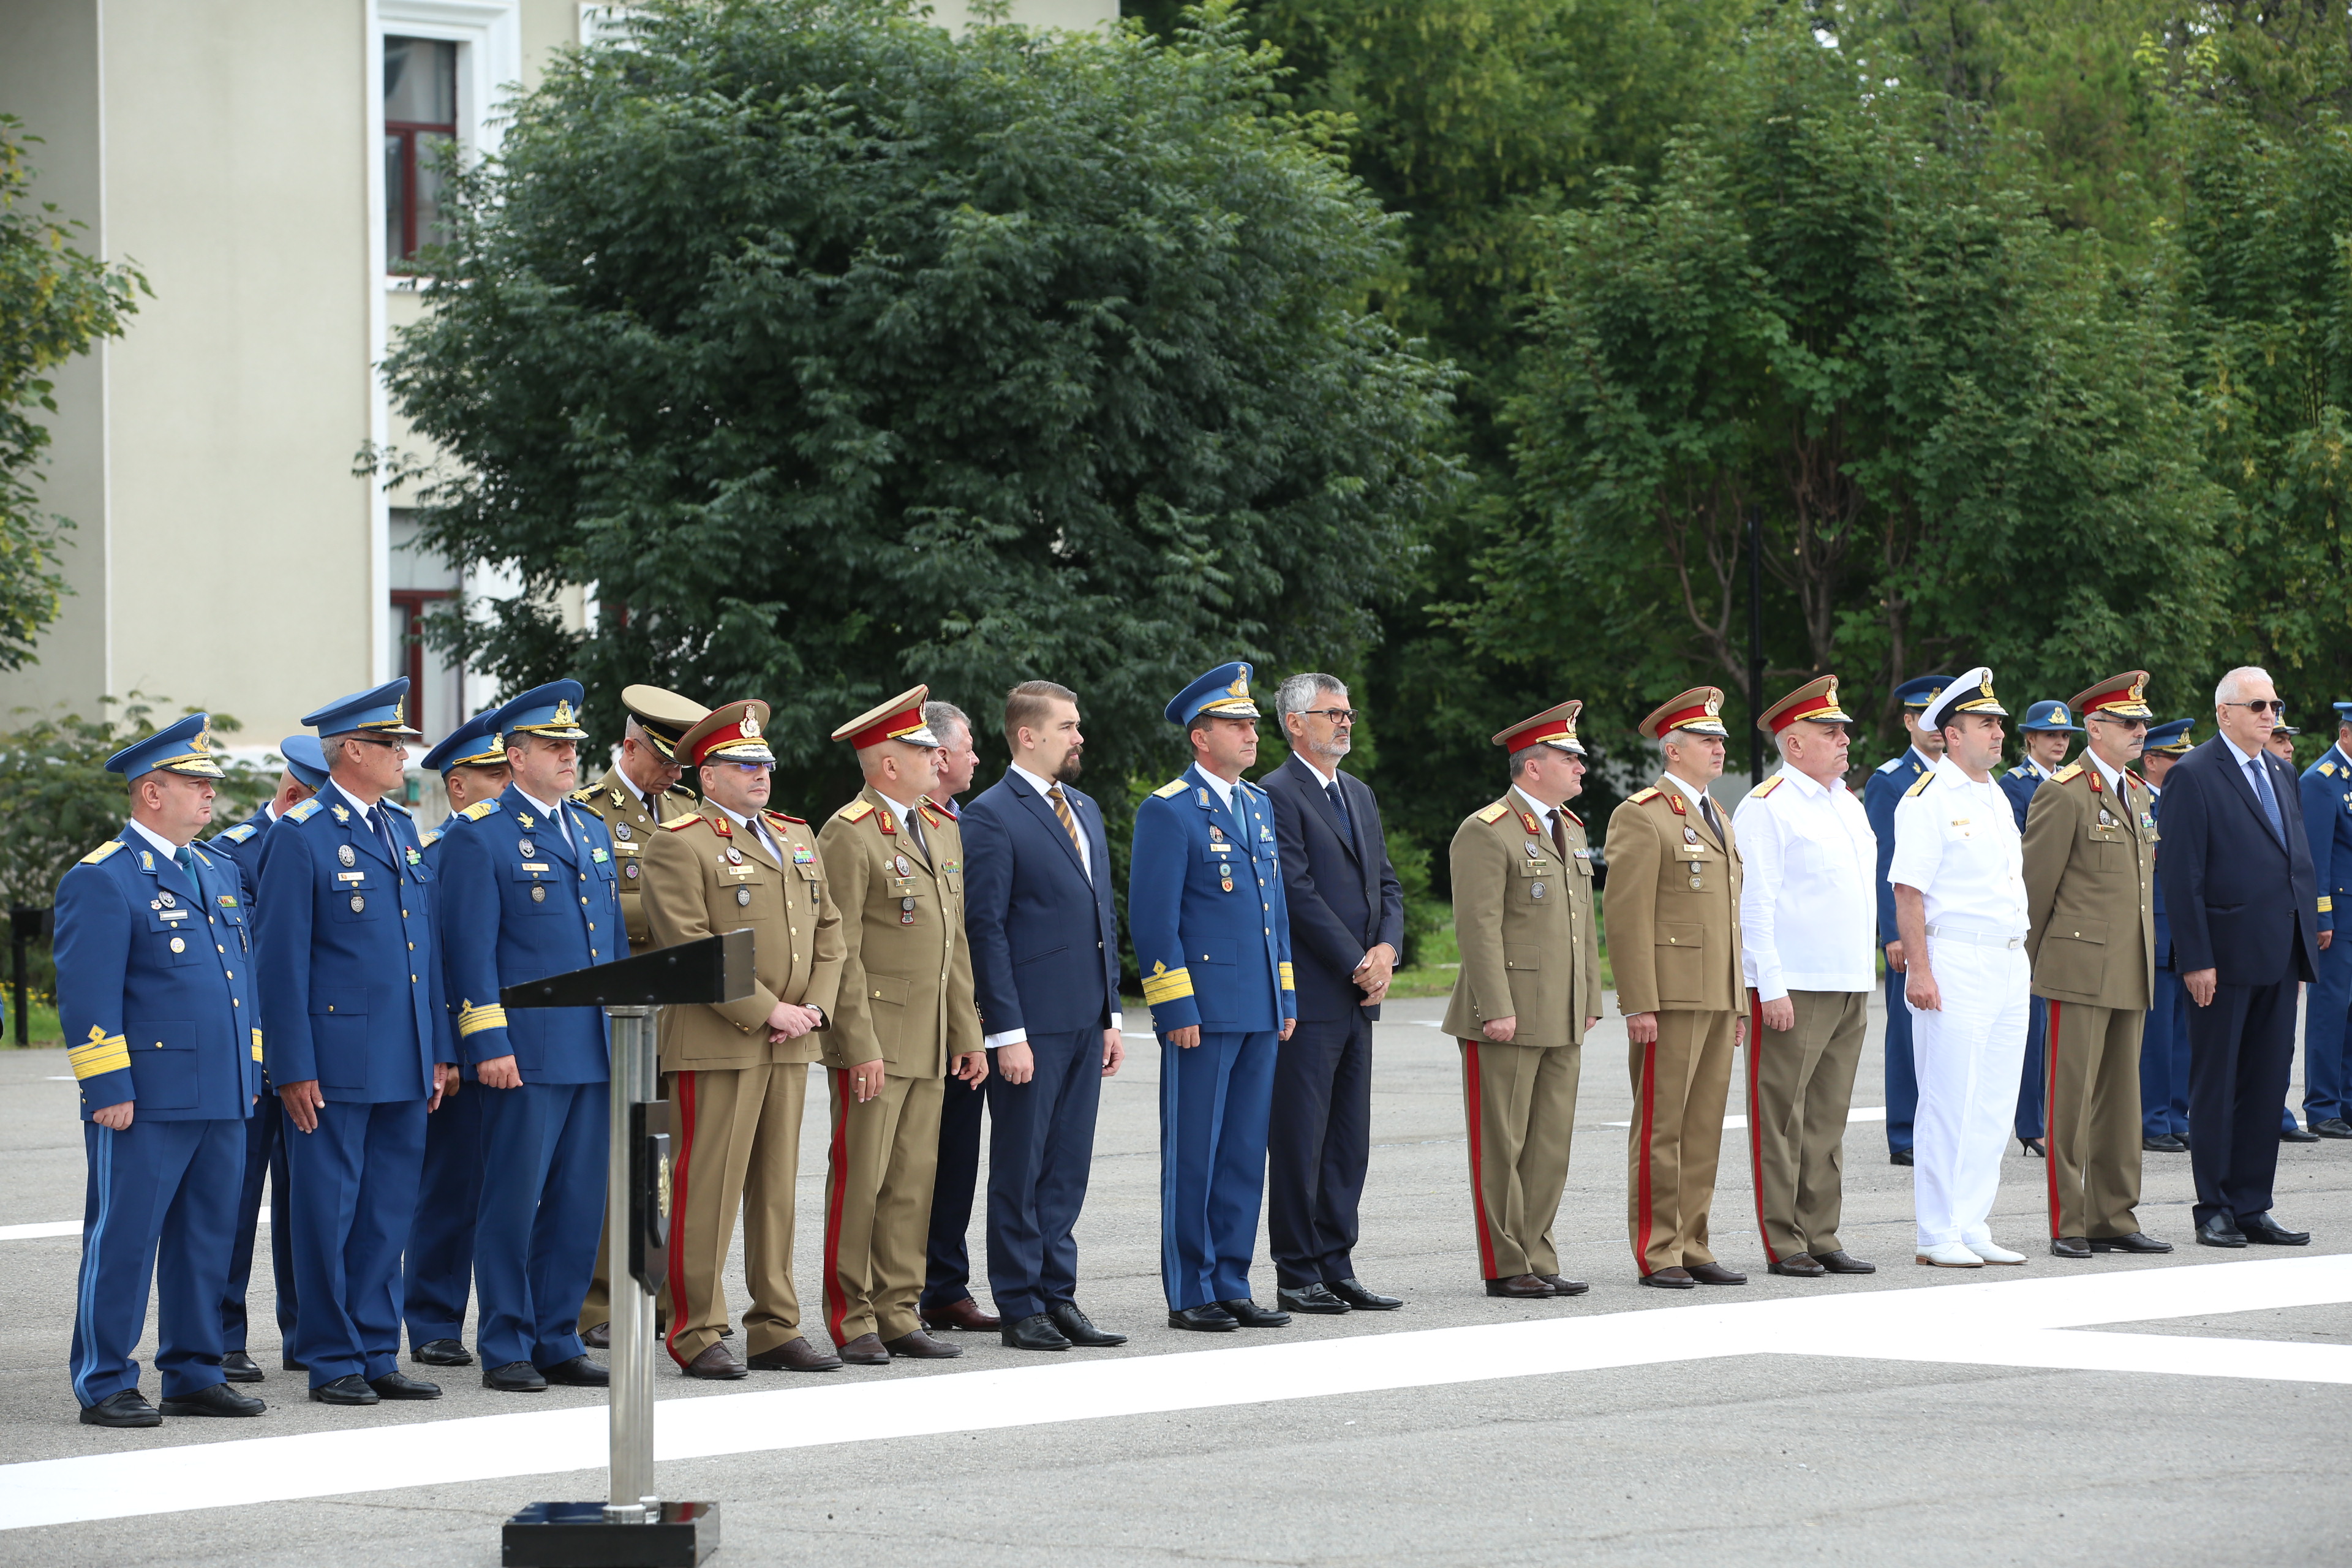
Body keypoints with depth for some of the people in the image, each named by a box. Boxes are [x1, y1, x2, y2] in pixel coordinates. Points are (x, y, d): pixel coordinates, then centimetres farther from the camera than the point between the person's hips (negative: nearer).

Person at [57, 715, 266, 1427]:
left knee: (207, 1239, 10)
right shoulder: (102, 879, -8)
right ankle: (105, 1386, 1)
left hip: (221, 1099, 8)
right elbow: (87, 995, -12)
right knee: (123, 1238, -4)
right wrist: (108, 1088, -17)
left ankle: (193, 1375, 18)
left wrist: (251, 1072, 18)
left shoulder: (219, 874, 18)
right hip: (145, 1101, -8)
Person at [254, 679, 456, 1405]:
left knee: (389, 1213, 10)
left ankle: (377, 1355, 16)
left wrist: (441, 1050, 13)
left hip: (404, 1064, 7)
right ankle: (332, 1363, 6)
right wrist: (293, 1068, -13)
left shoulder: (402, 828, 14)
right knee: (328, 1214, 0)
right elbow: (282, 959, -9)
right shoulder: (301, 836, -8)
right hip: (336, 1062, -7)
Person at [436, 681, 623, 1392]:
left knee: (579, 1205, 8)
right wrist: (488, 1043, -15)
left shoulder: (592, 831, 17)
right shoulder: (478, 834, -4)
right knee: (513, 1203, -3)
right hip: (524, 1053, -7)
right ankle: (506, 1350, 4)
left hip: (594, 1054, 7)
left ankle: (558, 1342, 15)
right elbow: (471, 947, -9)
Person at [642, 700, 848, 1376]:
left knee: (776, 1187, 9)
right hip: (714, 1041, -7)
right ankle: (697, 1333, -2)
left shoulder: (797, 837, 18)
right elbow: (690, 946, -14)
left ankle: (776, 1330, 14)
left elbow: (829, 931, 17)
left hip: (790, 1042, 7)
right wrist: (765, 1011, -15)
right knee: (707, 1187, -6)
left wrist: (815, 1007, 0)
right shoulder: (678, 844, -6)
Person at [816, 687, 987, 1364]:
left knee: (914, 1181, 8)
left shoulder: (942, 830, 16)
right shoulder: (849, 836, -10)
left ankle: (898, 1315, 12)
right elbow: (840, 952, -14)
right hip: (874, 1040, -8)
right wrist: (860, 1046, -18)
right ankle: (852, 1323, 0)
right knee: (860, 1180, -4)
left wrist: (968, 1034, 15)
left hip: (929, 1043, 8)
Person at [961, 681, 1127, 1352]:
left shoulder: (1084, 811, 16)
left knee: (1067, 1169, 9)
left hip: (1084, 1021, 7)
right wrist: (1007, 1032, -16)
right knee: (1020, 1170, -1)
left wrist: (1111, 1017, 15)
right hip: (1030, 1023, -7)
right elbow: (985, 930, -12)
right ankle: (1021, 1308, 4)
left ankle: (1059, 1297, 14)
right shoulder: (992, 817, -8)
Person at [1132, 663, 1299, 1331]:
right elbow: (1152, 919, -12)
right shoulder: (1168, 811, -8)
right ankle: (1189, 1295, 3)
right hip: (1203, 1011, -7)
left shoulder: (1259, 804, 16)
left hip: (1260, 1011, 7)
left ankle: (1231, 1285, 14)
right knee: (1193, 1156, -2)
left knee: (1245, 1153, 9)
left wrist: (1286, 998, 16)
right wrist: (1176, 1009, -16)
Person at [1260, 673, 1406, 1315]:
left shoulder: (1359, 795, 18)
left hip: (1358, 997, 8)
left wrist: (1387, 949, -2)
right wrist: (1357, 965, -14)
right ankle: (1297, 1275, 0)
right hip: (1307, 995, -8)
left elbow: (1386, 883, 17)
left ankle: (1336, 1268, 13)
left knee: (1349, 1142, 9)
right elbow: (1299, 894, -15)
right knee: (1299, 1142, -4)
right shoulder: (1276, 796, -9)